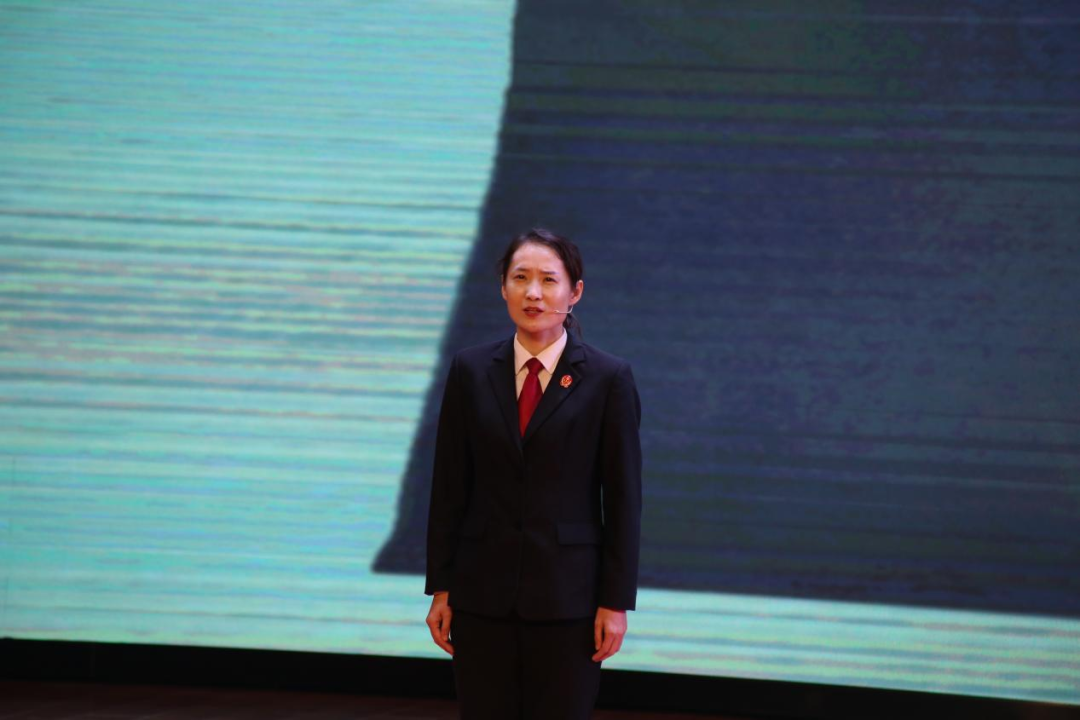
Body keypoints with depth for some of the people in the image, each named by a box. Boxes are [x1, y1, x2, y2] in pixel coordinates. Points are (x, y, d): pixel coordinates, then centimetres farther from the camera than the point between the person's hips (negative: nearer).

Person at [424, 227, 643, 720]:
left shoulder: (608, 379, -4)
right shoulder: (471, 371, 3)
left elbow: (623, 498, -3)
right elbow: (448, 487, 5)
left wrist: (616, 601, -6)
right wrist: (440, 587, 3)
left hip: (567, 593, -2)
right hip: (483, 590, 2)